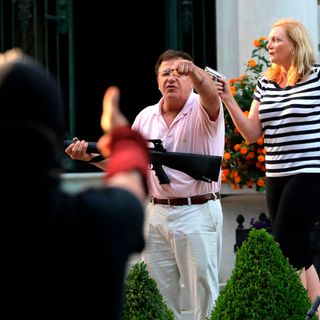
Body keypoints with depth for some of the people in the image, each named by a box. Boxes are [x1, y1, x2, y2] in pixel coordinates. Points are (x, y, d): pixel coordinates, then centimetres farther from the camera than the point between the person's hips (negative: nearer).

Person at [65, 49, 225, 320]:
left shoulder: (202, 111, -5)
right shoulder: (146, 117, 11)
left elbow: (211, 95, -29)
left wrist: (193, 70, -50)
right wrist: (91, 156, -2)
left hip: (198, 213, -5)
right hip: (157, 214, 5)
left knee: (204, 293, -1)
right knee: (158, 295, 10)